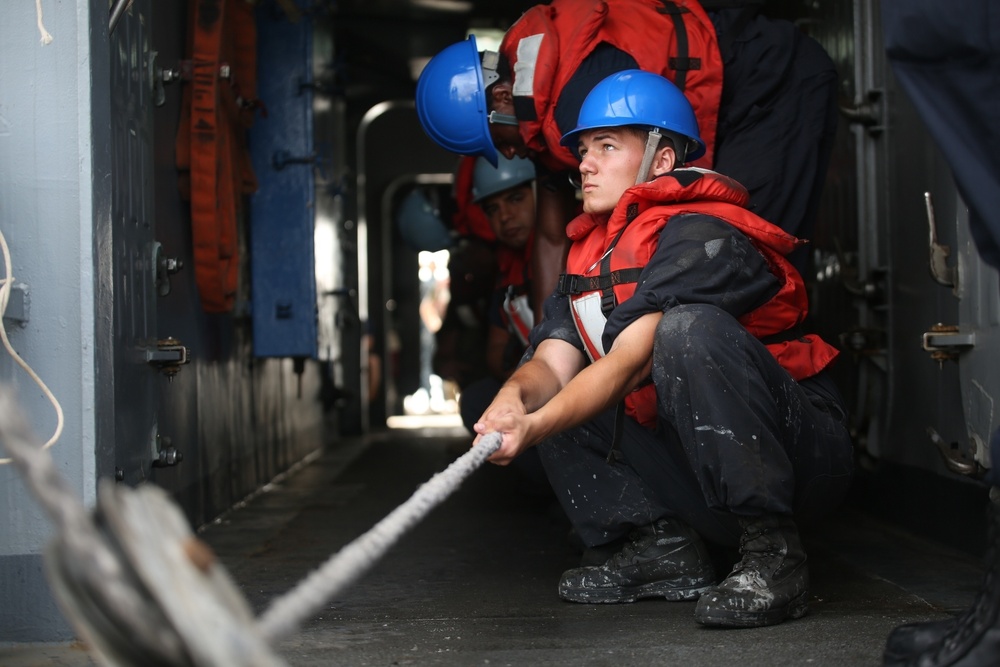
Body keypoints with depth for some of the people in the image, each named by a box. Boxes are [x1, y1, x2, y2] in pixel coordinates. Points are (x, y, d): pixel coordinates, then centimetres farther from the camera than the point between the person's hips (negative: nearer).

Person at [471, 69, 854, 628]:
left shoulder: (699, 235, -15)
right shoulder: (591, 256, 11)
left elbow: (632, 363, -26)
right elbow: (553, 364, -1)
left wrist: (536, 427, -37)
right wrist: (515, 399, -25)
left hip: (805, 454, -8)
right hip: (695, 472, 8)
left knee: (689, 328, -33)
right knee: (538, 399, 8)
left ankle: (773, 555, -28)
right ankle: (662, 546, -2)